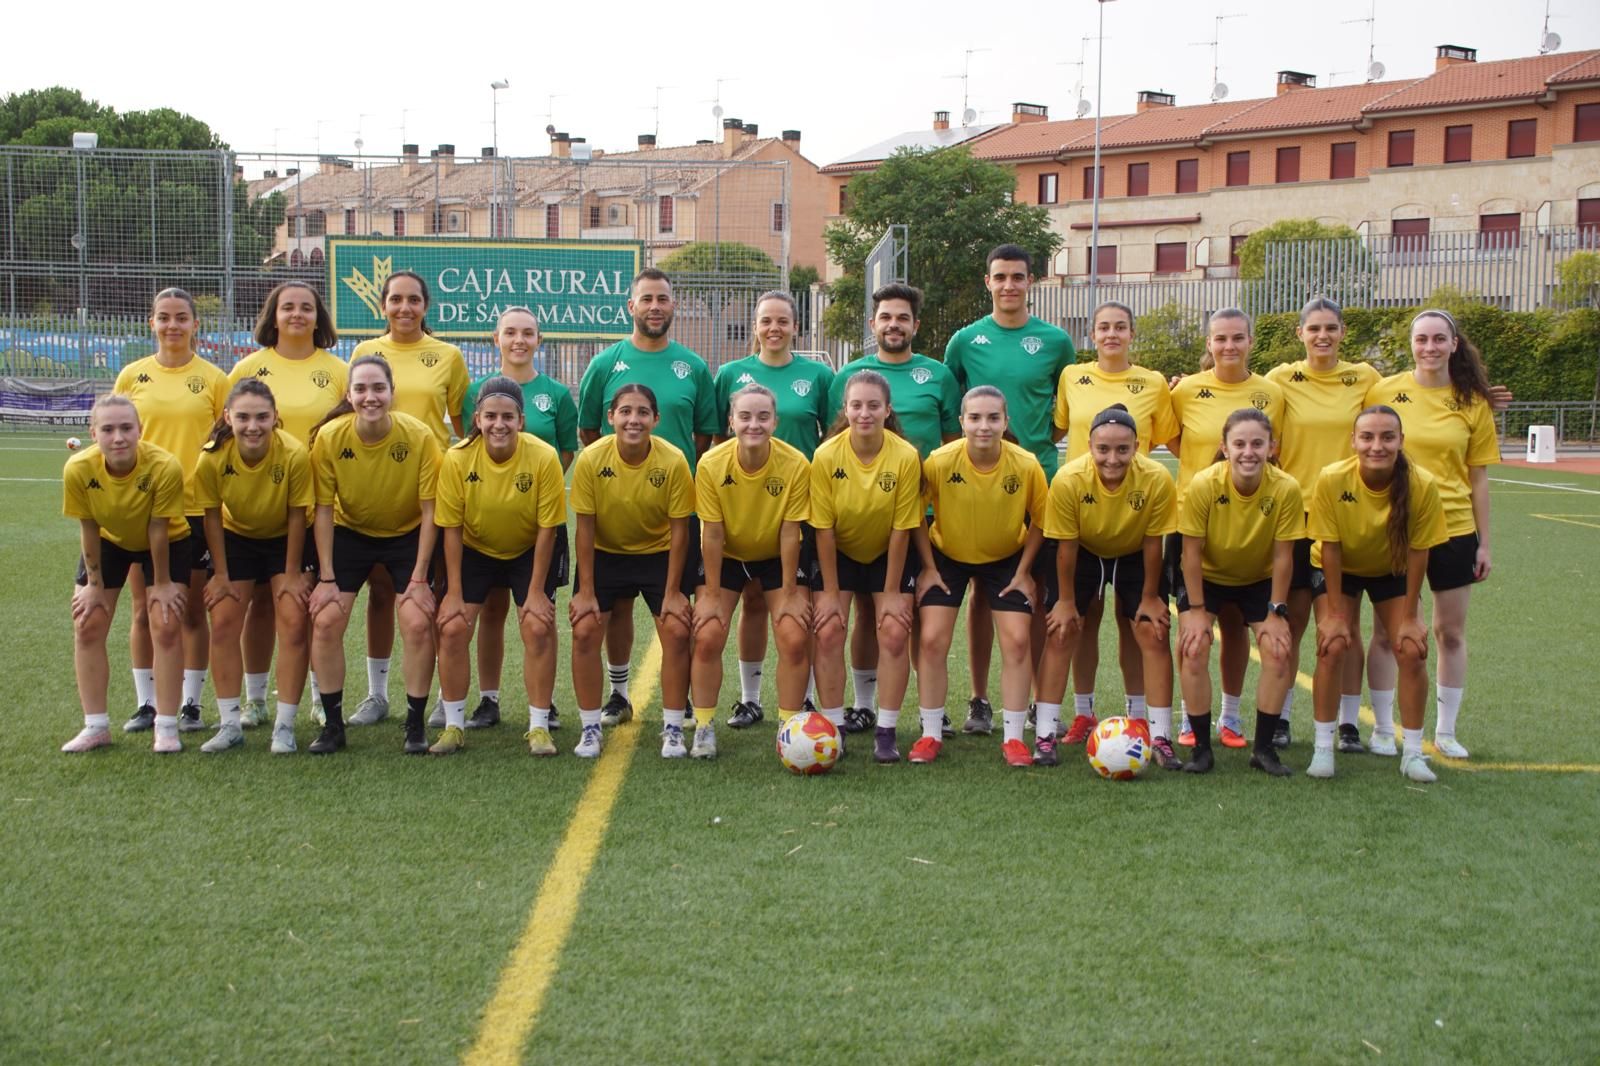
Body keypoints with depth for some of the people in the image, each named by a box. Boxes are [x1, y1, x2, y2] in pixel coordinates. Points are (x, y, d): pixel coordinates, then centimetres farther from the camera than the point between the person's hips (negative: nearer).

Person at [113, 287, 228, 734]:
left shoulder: (213, 379, 1)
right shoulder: (132, 376, 5)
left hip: (197, 508, -1)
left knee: (193, 610, 5)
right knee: (145, 610, 6)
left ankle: (191, 704, 14)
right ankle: (145, 704, 16)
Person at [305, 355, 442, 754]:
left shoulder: (420, 437, -24)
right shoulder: (329, 437, -21)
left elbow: (430, 510, -16)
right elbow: (323, 509, -12)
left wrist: (419, 578, -16)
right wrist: (327, 577, -13)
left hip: (408, 536, -1)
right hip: (349, 532, 1)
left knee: (418, 623, -14)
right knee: (325, 621, -10)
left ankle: (415, 724, 3)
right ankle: (333, 724, 5)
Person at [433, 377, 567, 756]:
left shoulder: (544, 458, -24)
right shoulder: (457, 459, -22)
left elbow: (547, 529, -17)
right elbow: (451, 529, -14)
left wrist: (536, 591, -15)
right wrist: (454, 592, -14)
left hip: (528, 552, -1)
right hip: (474, 551, 1)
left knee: (538, 628, -13)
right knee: (452, 628, -10)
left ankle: (539, 727, 0)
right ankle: (453, 725, 5)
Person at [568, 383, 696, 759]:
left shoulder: (673, 461, -22)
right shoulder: (590, 459, -21)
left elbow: (679, 529, -14)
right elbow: (585, 528, -14)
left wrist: (673, 592, -13)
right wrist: (585, 591, -13)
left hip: (659, 554, 0)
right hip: (605, 554, 0)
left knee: (677, 632, -10)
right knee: (585, 632, -9)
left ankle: (673, 730, 4)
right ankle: (590, 729, 5)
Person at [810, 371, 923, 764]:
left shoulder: (905, 456, -22)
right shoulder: (826, 456, -22)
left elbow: (901, 529, -16)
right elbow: (824, 529, -16)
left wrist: (891, 593, -13)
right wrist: (829, 592, -14)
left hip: (887, 554, 0)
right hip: (839, 553, 0)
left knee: (894, 633, -11)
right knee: (828, 631, -12)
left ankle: (885, 731, -1)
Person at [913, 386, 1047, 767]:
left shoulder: (1027, 465, -23)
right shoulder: (940, 462, -26)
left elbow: (1039, 522, -7)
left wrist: (1023, 573, -7)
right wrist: (928, 568, -9)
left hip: (1006, 559, 1)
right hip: (947, 556, 0)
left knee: (1017, 640, -7)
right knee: (932, 639, -8)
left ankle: (1013, 737, 5)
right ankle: (930, 734, 6)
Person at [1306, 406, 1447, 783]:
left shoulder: (1422, 485, -29)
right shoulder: (1332, 479, -31)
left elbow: (1417, 552, -18)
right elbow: (1330, 549, -21)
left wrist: (1410, 617, -14)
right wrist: (1335, 613, -18)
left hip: (1391, 571, 1)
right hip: (1339, 569, -1)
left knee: (1412, 650, -9)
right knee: (1332, 647, -15)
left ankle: (1413, 752, 5)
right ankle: (1323, 748, -3)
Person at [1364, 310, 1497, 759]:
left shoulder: (1472, 402, 1)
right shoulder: (1384, 391, -3)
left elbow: (1478, 478, 5)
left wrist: (1484, 543, 4)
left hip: (1453, 529, 1)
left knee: (1451, 631, 9)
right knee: (1387, 631, 4)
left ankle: (1446, 731, 23)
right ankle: (1383, 728, 18)